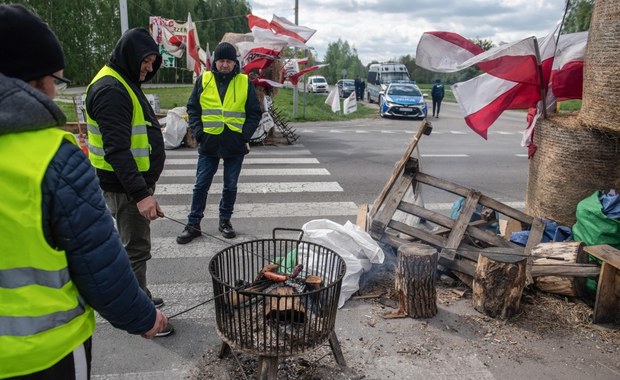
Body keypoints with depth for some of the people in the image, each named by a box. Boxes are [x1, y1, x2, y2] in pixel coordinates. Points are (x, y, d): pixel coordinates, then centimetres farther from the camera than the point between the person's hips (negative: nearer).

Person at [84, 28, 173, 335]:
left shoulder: (125, 83, 15)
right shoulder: (110, 89, -18)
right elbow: (117, 150, -26)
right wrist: (140, 194, -31)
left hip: (137, 181, 10)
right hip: (125, 186, -10)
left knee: (136, 245, 19)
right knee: (137, 249, -1)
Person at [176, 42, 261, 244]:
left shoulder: (245, 82, 1)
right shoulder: (203, 80, 2)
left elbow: (254, 113, 4)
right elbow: (193, 109, 7)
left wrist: (245, 135, -7)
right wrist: (198, 133, -5)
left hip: (235, 145, 0)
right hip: (208, 144, 0)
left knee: (230, 186, 10)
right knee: (201, 185, 6)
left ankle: (225, 220, 27)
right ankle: (193, 224, 17)